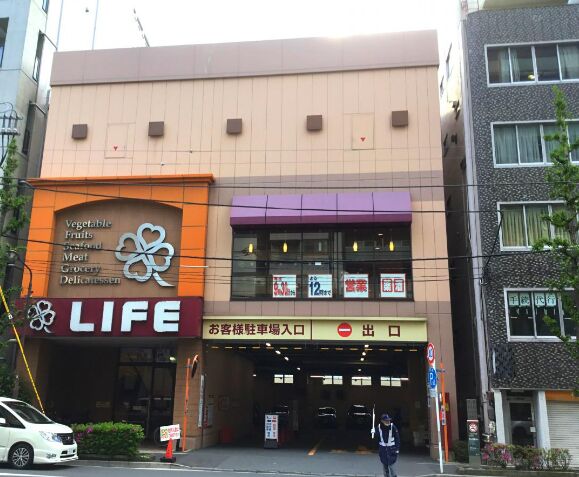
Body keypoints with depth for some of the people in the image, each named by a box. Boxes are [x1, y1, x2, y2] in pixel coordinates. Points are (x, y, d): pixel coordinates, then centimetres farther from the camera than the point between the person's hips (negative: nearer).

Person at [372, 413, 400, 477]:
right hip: (383, 449, 3)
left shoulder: (393, 427, -14)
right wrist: (373, 433, -20)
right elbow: (376, 437, 2)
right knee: (385, 466, 13)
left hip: (392, 449, -3)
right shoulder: (378, 427, -8)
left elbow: (397, 438, -7)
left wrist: (397, 449, -7)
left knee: (392, 466, -7)